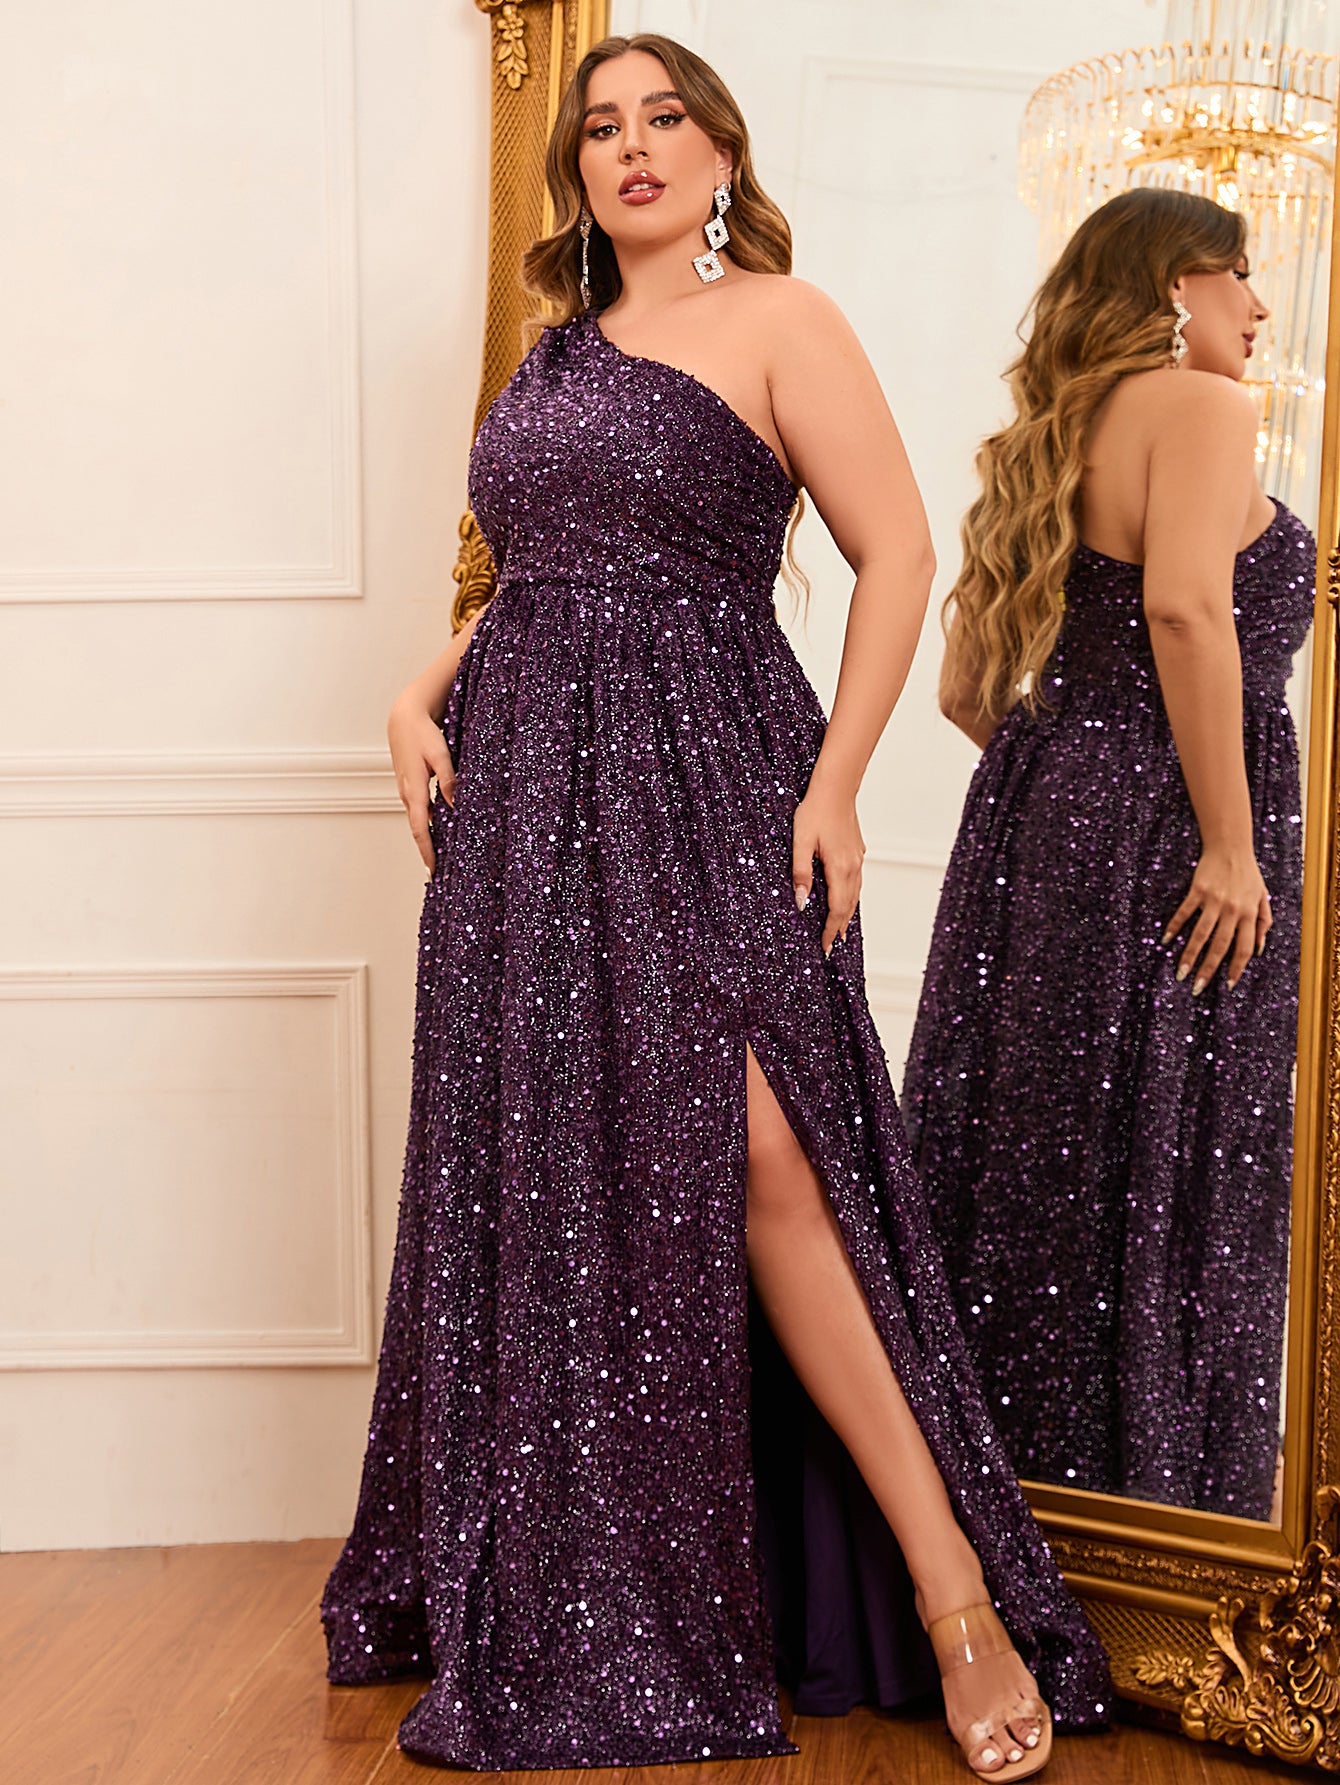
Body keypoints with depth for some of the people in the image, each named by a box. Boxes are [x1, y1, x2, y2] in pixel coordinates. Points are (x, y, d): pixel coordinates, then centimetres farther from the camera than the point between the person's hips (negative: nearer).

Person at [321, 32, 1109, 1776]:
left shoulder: (775, 318, 3)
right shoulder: (556, 354, 20)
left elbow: (899, 550, -5)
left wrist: (836, 783, -13)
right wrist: (422, 697, 7)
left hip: (708, 783, -6)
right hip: (527, 800, 6)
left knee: (753, 1156, -16)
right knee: (543, 1186, 5)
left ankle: (955, 1592, -5)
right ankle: (576, 1620, 19)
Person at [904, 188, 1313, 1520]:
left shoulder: (1047, 443, 19)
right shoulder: (1198, 407, -4)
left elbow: (965, 690, 17)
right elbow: (1186, 606, -22)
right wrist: (1232, 844, -20)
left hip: (1034, 817, 8)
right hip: (1157, 838, -8)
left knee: (1024, 1172, 11)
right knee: (1161, 1192, -2)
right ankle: (1146, 1498, 7)